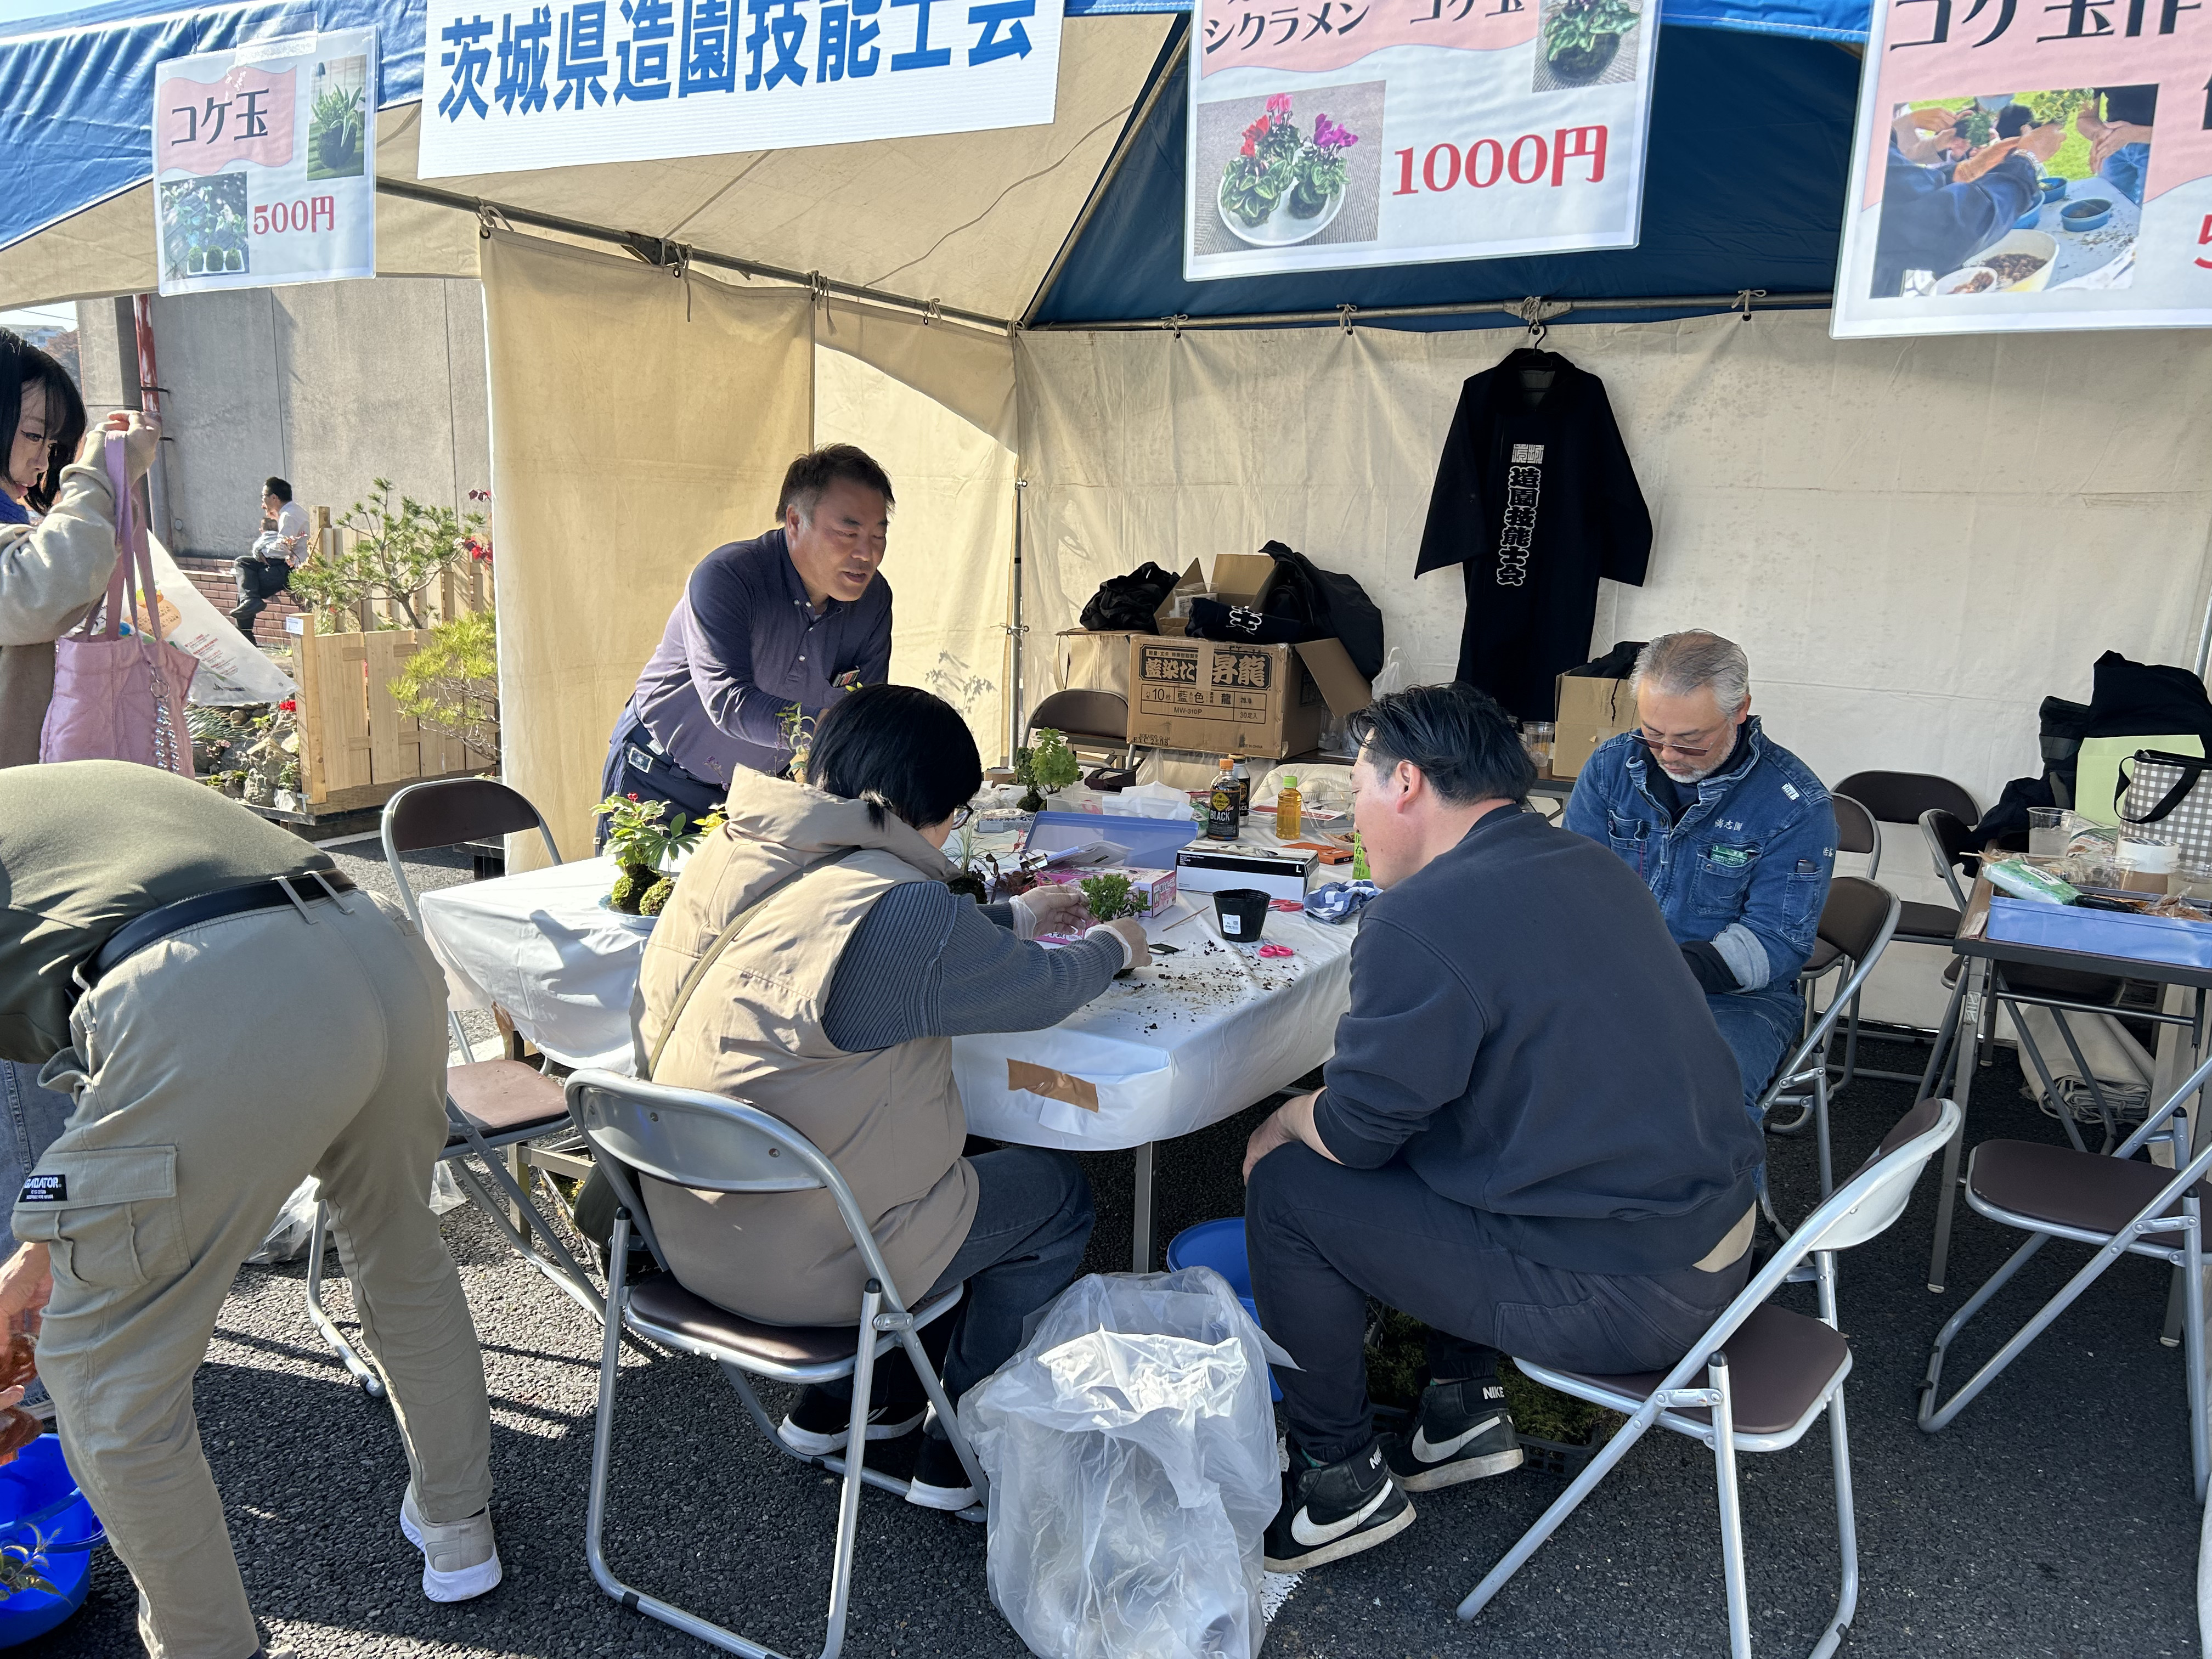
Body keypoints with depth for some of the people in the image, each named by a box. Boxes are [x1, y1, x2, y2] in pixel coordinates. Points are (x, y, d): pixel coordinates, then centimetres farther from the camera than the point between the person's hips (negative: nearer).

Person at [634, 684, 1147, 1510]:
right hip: (797, 1267, -8)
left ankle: (832, 1404, 33)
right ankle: (956, 1453, 24)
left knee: (944, 1156, 28)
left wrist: (1010, 917, 23)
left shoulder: (726, 855, -1)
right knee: (1057, 1191, 13)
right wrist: (1112, 945, 12)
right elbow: (1041, 991, -10)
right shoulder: (895, 907, -26)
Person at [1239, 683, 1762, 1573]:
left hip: (1621, 1302, -9)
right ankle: (1465, 1412, 29)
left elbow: (1356, 1133, -14)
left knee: (1286, 1183, -2)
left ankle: (1344, 1485, 14)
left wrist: (1281, 1124, 8)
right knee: (1439, 1145, 25)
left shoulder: (1420, 921, -21)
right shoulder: (1591, 865, 8)